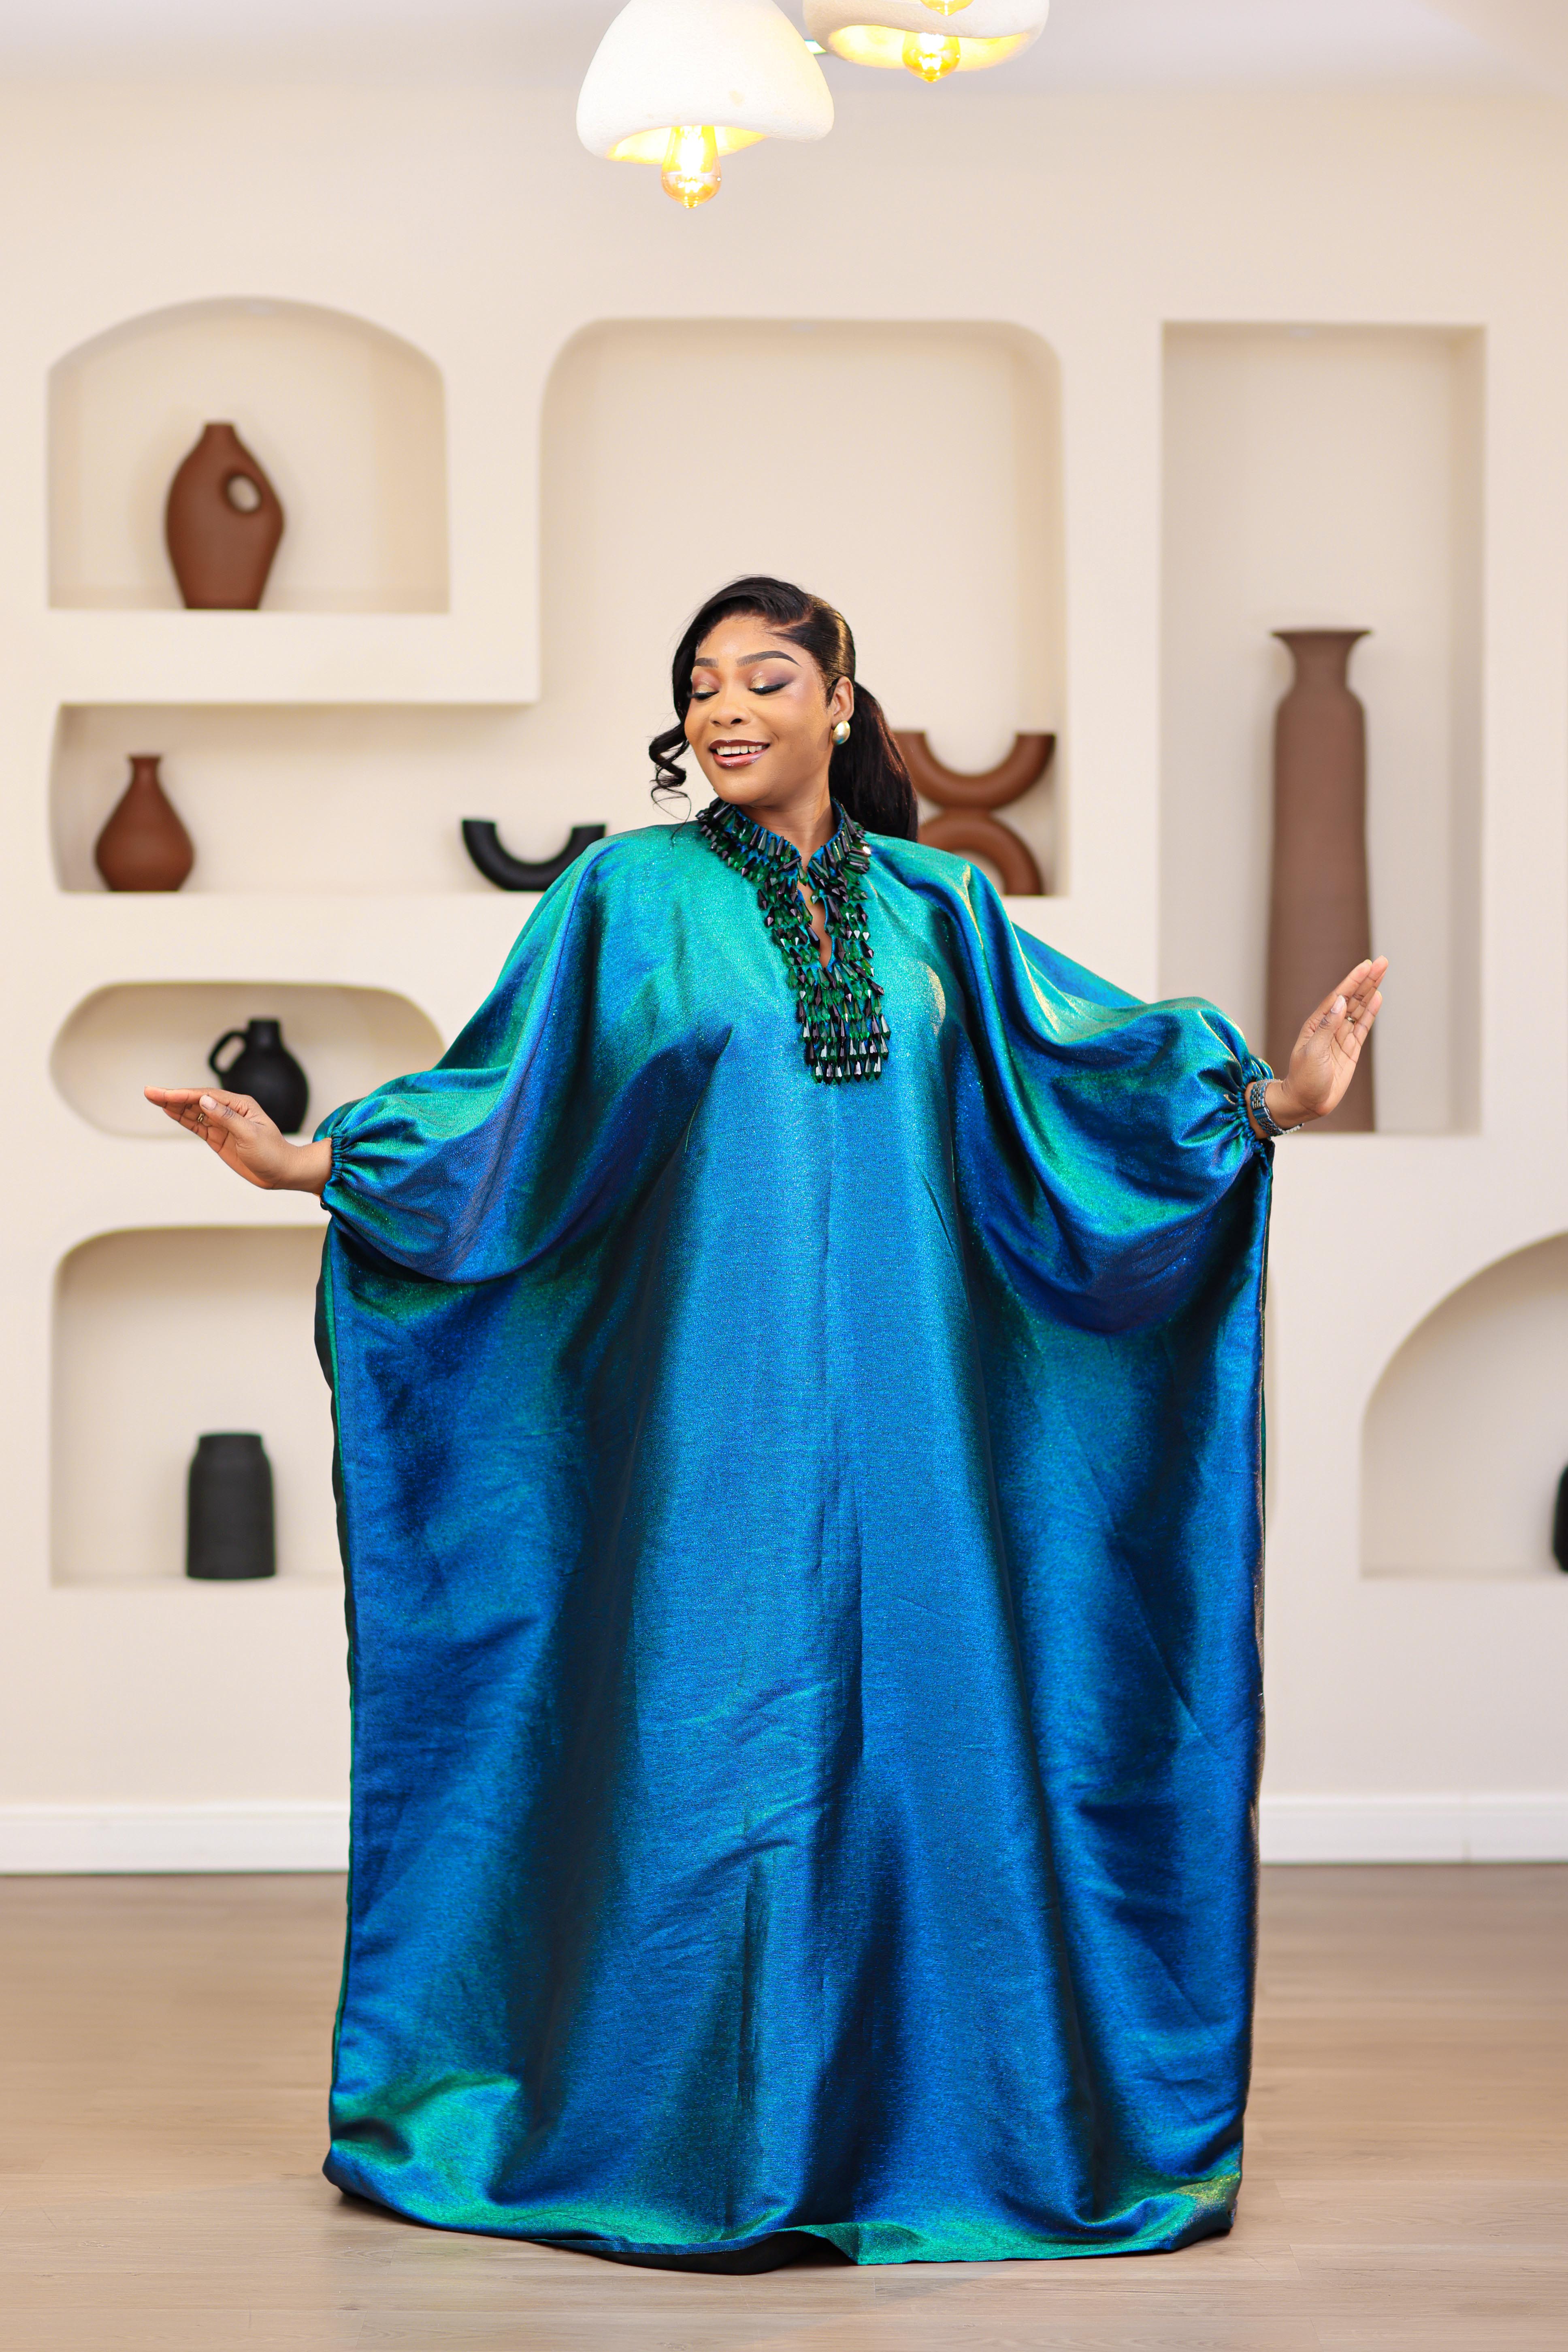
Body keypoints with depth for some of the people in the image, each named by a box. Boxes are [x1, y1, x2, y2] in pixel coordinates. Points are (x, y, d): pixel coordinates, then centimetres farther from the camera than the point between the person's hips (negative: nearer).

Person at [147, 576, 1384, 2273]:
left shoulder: (934, 906, 11)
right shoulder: (634, 895, 3)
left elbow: (1075, 1060, 9)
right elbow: (500, 1101, 2)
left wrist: (1271, 1098, -3)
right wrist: (299, 1158, -8)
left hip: (902, 1403, 3)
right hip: (722, 1396, -3)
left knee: (905, 1715, 2)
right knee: (716, 1730, -5)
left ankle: (899, 2115, 12)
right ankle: (702, 2159, 2)